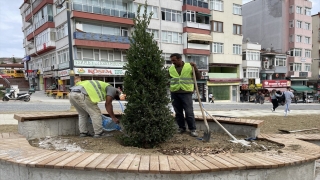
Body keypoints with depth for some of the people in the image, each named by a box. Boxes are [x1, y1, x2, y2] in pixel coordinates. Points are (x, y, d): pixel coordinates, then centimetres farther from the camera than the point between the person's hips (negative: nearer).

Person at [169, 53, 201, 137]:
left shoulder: (189, 66, 0)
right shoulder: (171, 69, 9)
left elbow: (198, 77, 1)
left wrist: (195, 68, -12)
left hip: (186, 93, -3)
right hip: (174, 93, 3)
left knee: (189, 112, -3)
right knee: (178, 112, 10)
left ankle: (193, 129, 9)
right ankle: (181, 127, 25)